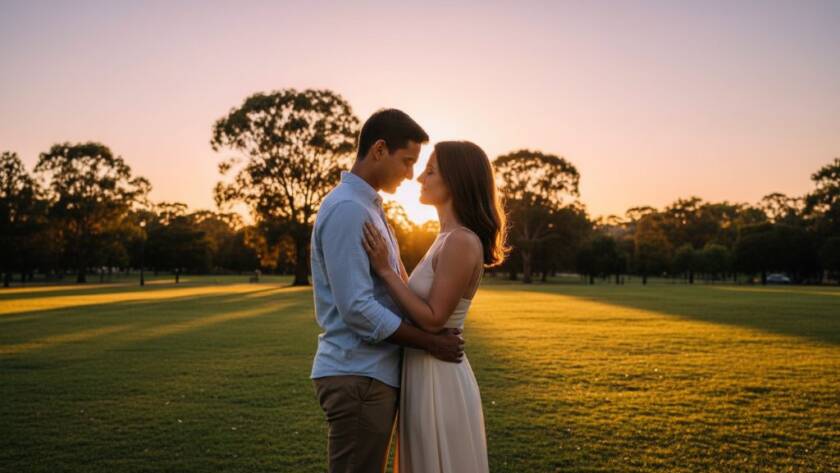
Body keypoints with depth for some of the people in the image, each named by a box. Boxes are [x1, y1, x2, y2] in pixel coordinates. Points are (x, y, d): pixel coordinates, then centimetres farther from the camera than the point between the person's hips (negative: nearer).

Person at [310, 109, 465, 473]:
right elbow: (356, 308, -21)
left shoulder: (366, 207, 16)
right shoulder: (347, 208, -16)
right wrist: (431, 343, -13)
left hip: (372, 373, 10)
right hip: (358, 376, -10)